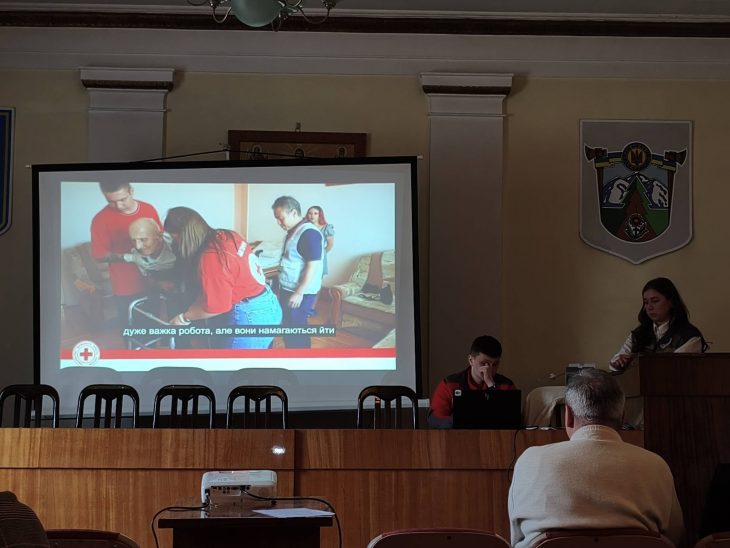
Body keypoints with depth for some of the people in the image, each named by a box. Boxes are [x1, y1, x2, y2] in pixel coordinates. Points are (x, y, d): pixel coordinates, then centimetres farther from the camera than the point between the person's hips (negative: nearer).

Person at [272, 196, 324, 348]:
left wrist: (299, 293, -22)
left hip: (300, 293, -10)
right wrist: (282, 289, 20)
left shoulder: (309, 233, -19)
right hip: (288, 290, 10)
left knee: (295, 331, -5)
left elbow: (313, 266, -22)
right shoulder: (293, 232, 11)